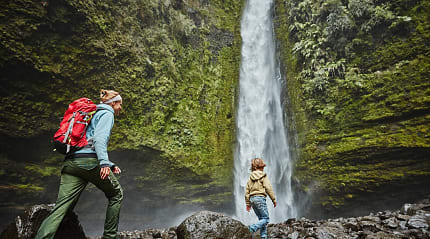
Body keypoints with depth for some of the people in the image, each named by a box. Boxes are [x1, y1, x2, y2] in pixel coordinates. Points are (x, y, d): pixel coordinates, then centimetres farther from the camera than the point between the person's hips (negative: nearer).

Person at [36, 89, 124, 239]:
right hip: (89, 162, -8)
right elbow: (100, 137, -14)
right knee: (116, 194, 11)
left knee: (61, 207, -3)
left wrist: (111, 165, 34)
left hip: (70, 163, 8)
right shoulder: (107, 113, 5)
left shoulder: (93, 113, 33)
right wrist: (104, 163, -24)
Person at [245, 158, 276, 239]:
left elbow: (247, 191, 13)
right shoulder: (263, 176, -1)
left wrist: (248, 203, 17)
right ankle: (252, 228, -22)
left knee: (261, 218, 13)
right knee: (265, 219, -4)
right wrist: (274, 200, -1)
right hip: (260, 198, -7)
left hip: (252, 199, 7)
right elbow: (268, 188, -8)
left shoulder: (250, 177, 15)